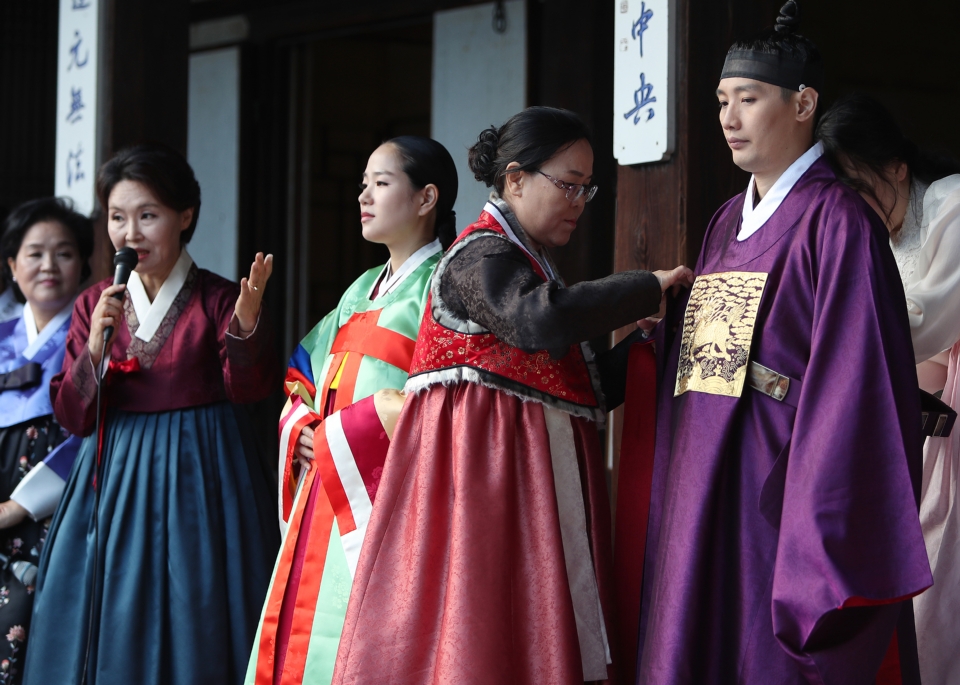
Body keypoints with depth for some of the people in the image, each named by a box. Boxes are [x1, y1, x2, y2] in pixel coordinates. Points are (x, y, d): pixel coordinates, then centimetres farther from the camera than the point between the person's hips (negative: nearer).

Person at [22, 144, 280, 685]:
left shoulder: (218, 298, -3)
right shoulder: (95, 304, 7)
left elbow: (248, 389, -15)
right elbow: (73, 416, 3)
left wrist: (246, 323, -31)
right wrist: (96, 349, -13)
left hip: (199, 477, -3)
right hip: (115, 478, 3)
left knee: (194, 622, 0)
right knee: (112, 628, 4)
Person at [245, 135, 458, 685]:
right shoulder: (362, 291, 21)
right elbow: (304, 382, 23)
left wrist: (333, 437, -14)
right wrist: (301, 431, 0)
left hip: (386, 495, -8)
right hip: (323, 497, 8)